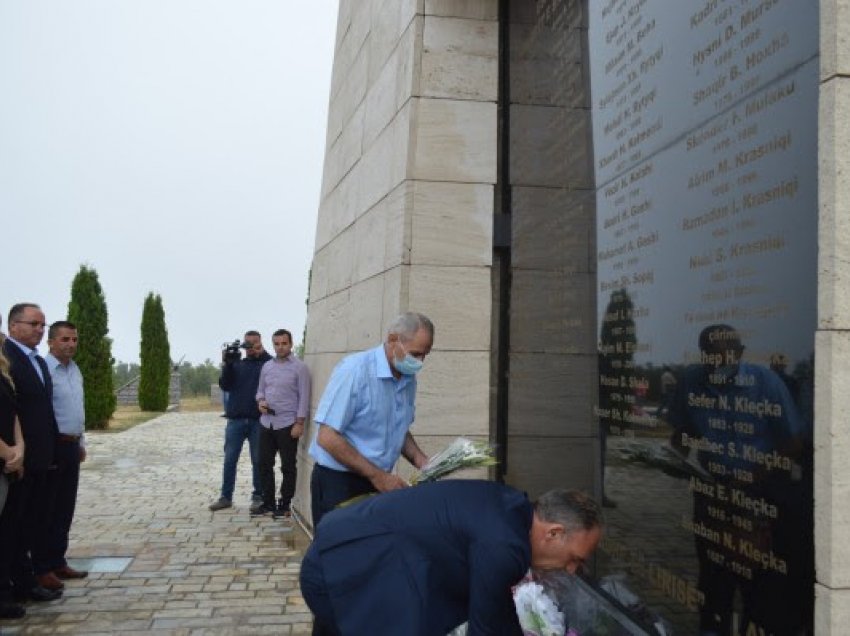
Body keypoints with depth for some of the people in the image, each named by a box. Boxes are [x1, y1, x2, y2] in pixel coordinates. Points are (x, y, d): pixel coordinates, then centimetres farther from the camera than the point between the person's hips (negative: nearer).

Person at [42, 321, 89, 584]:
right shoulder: (43, 368, -15)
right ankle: (43, 569, 11)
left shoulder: (74, 369, 13)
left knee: (65, 508, 13)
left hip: (71, 446, 8)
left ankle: (58, 563, 23)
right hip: (52, 446, -8)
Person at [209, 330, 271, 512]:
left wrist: (261, 354, -21)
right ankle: (226, 497, 15)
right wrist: (227, 364, -12)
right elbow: (224, 385, 2)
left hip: (258, 421, -3)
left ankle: (258, 496, 14)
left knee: (258, 460, 5)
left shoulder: (268, 363, 1)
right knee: (230, 459, 6)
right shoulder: (237, 364, 10)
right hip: (236, 419, 3)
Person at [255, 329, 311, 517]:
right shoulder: (266, 366, 10)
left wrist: (299, 423, -14)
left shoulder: (299, 367, -7)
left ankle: (284, 504, 14)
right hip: (266, 423, 6)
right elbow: (260, 390, 18)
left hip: (287, 424, -5)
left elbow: (304, 397, -9)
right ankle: (268, 502, 23)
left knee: (287, 466, 3)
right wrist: (260, 401, -5)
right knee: (264, 464, 10)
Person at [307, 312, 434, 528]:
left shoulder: (409, 379, 4)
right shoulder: (354, 370, -19)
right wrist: (377, 476, -19)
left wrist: (422, 462, 0)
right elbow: (327, 438, -21)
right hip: (338, 483, -6)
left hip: (380, 482, 6)